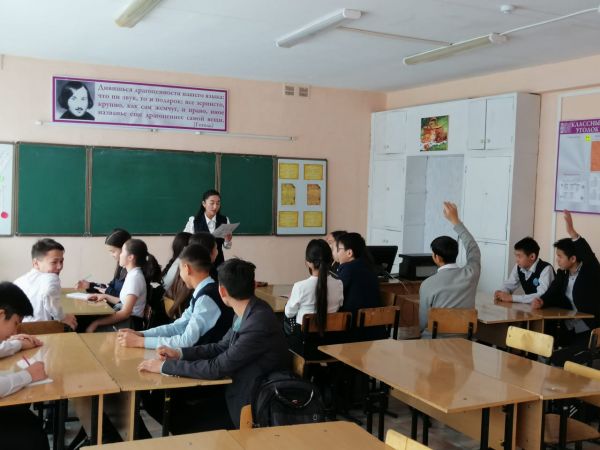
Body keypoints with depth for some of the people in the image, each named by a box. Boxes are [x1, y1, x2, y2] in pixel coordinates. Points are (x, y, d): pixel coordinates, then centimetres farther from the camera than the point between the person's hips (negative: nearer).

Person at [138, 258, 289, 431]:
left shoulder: (259, 324, -29)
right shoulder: (249, 312, -2)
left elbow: (217, 368, -23)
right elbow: (222, 347, 11)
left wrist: (165, 366, -17)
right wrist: (179, 353, -1)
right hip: (238, 392, 7)